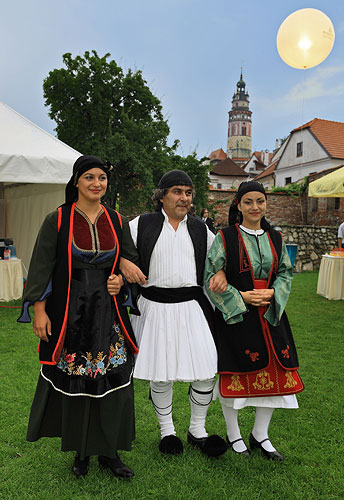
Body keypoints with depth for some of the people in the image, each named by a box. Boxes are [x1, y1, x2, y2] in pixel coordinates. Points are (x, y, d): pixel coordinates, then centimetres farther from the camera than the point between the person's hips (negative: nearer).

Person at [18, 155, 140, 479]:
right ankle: (81, 451, 28)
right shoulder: (57, 221, -3)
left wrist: (121, 278, -6)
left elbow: (131, 258, 15)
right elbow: (41, 267, -3)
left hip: (108, 314, 3)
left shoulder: (117, 221, 6)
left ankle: (108, 451, 23)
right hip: (70, 314, -2)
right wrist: (39, 309, -9)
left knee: (112, 380, 4)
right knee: (74, 382, 7)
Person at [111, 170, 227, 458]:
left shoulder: (200, 228, 11)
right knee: (161, 375, 7)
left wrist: (221, 273, 0)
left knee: (206, 371, 0)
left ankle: (197, 430, 25)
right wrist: (124, 263, -16)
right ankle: (167, 431, 32)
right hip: (155, 307, -2)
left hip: (192, 307, 2)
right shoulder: (143, 224, 3)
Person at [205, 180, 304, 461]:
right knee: (235, 375, 5)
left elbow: (286, 272, 11)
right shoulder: (225, 238, -6)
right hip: (234, 316, -4)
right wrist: (241, 297, -15)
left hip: (270, 316, 5)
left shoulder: (275, 238, 8)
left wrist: (272, 293, -8)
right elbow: (211, 277, -7)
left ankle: (260, 435, 29)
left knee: (273, 373, 8)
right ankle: (233, 435, 28)